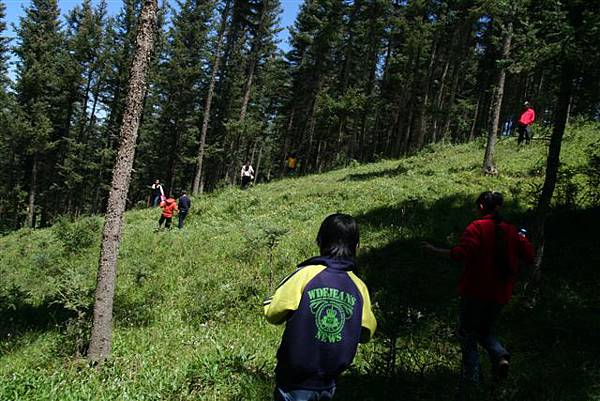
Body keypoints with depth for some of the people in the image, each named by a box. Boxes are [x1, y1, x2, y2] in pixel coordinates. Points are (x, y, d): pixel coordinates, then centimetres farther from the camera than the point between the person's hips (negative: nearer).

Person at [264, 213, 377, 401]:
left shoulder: (304, 275, -18)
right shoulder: (359, 287, -7)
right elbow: (366, 333, 4)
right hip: (328, 384, 4)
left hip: (295, 381, -3)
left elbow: (271, 313, -11)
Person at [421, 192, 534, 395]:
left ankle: (471, 381, 4)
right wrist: (522, 239, 23)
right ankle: (501, 356, -3)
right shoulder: (511, 230, 6)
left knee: (467, 335, 8)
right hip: (500, 294, 5)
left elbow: (462, 253, -25)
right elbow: (530, 256, 6)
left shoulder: (477, 227, -11)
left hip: (476, 291, -5)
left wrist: (434, 251, -17)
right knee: (484, 331, 24)